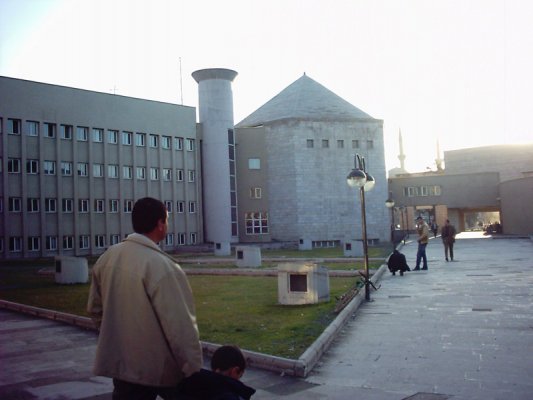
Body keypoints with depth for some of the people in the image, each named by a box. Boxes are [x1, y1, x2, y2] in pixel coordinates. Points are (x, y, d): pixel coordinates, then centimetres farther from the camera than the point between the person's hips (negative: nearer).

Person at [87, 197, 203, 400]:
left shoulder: (107, 258, 1)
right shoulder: (162, 267, -22)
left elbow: (95, 308, 12)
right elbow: (181, 326, -23)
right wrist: (194, 371, -16)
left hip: (121, 364, 6)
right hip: (160, 368, -6)